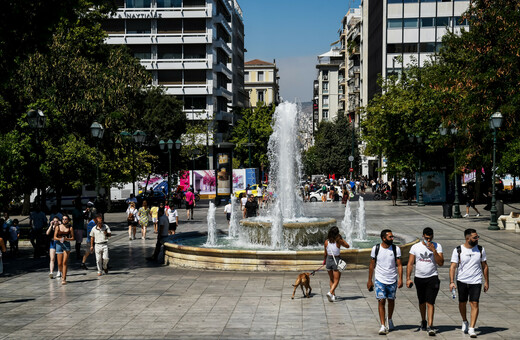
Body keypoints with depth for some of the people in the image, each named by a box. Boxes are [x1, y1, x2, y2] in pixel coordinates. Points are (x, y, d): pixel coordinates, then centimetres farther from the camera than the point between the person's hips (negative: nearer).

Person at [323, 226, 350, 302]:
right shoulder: (339, 241, -13)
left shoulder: (326, 241, -4)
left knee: (331, 279, 21)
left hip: (328, 260, 4)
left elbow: (325, 253, 8)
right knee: (336, 281, 3)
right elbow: (348, 246, 4)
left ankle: (333, 295, 24)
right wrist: (341, 239, 8)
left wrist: (325, 260, 25)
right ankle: (330, 292, -19)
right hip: (336, 260, -4)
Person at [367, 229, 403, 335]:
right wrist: (369, 280, 6)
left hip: (392, 280, 1)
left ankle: (390, 320, 36)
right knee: (381, 301, -9)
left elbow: (399, 265, -2)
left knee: (391, 300, 13)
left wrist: (400, 279, -13)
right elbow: (372, 265, 5)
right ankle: (382, 326, -7)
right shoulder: (376, 249, -3)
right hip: (380, 280, -1)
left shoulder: (396, 249, -2)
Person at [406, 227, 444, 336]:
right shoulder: (415, 247, 1)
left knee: (430, 302, -11)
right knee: (422, 302, 16)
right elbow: (410, 264, 0)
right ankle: (423, 321, 37)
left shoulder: (437, 246, -1)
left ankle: (430, 326, -13)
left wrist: (434, 251, -18)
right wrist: (408, 278, -8)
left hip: (432, 278, -2)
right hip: (419, 278, 2)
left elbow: (441, 263, -8)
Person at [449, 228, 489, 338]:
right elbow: (453, 267, -8)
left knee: (474, 304, -9)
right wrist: (451, 282, -18)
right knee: (462, 303, 12)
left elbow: (485, 266, 9)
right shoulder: (458, 250, -6)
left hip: (476, 281, 0)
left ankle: (471, 329, -8)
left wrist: (486, 282, 8)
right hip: (462, 281, 0)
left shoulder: (480, 249, 1)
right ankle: (465, 322, 38)